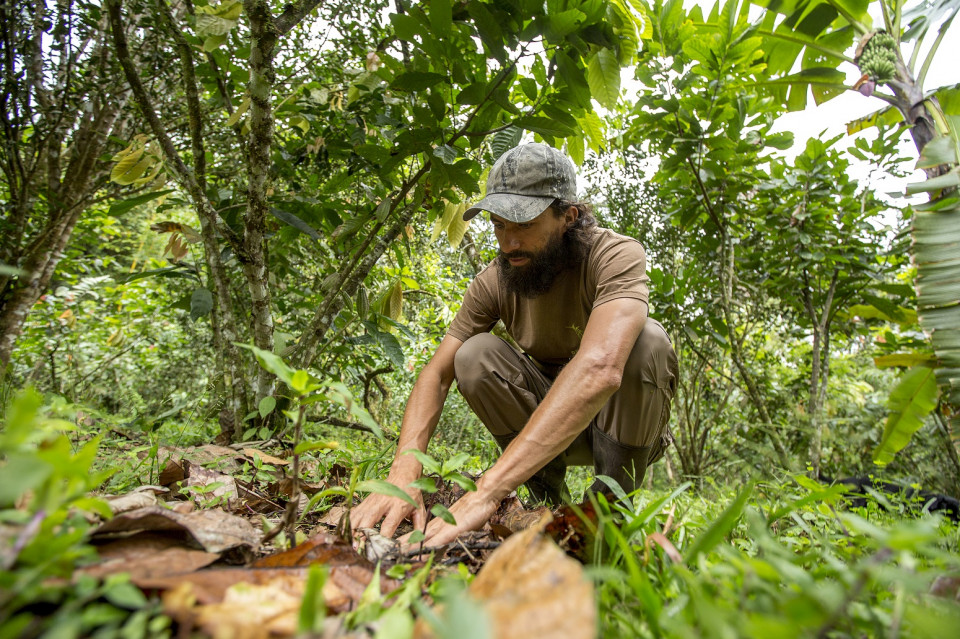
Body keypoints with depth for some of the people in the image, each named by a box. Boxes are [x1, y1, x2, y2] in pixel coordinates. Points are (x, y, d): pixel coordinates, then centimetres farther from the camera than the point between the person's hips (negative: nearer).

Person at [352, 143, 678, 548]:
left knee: (647, 340, -32)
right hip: (546, 420, 3)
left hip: (627, 422, -2)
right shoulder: (494, 281, -14)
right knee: (474, 356, -22)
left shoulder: (616, 255, -27)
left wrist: (485, 494, -52)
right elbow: (436, 373, -16)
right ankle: (547, 496, -7)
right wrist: (403, 473, -36)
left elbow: (600, 368, -45)